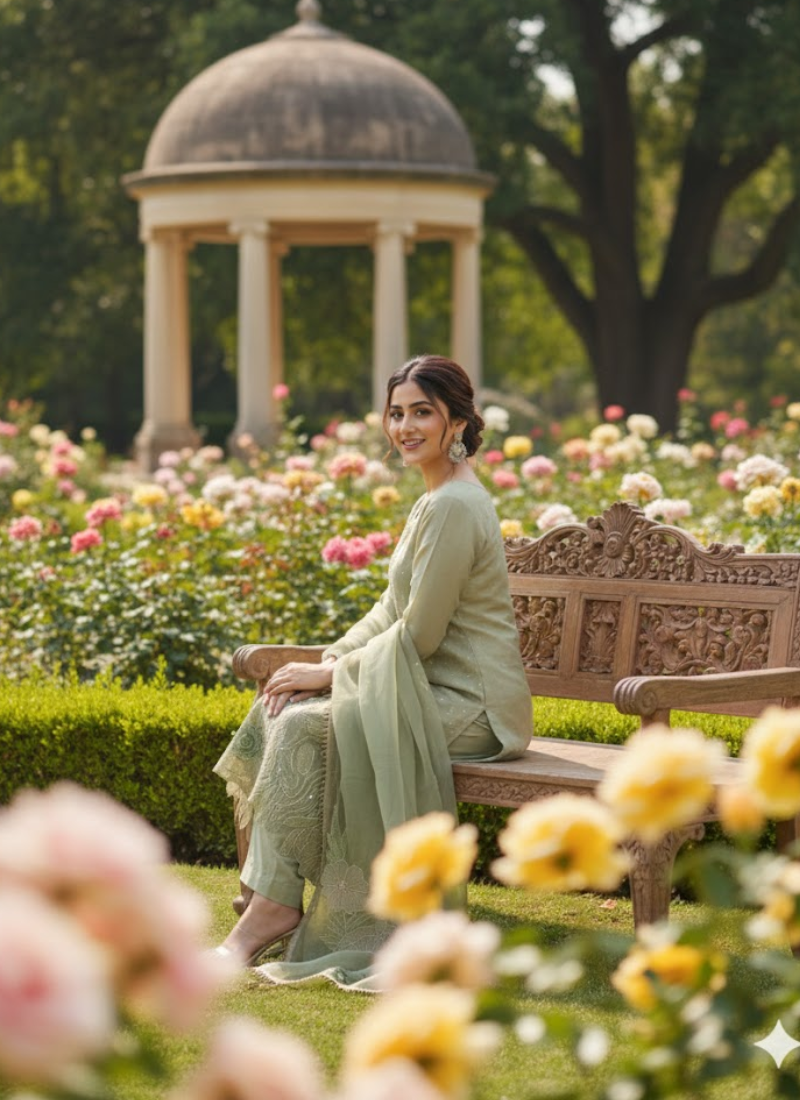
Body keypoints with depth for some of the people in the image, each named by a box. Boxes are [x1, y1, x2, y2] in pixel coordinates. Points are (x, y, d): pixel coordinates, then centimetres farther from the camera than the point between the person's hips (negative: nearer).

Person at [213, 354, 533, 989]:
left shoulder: (454, 507, -18)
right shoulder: (437, 497, 14)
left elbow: (418, 636, -20)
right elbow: (394, 609, 17)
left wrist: (330, 674, -10)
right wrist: (330, 660, 2)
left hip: (470, 706, -10)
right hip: (435, 691, 10)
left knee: (306, 723, -21)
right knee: (284, 710, -4)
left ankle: (275, 907, -12)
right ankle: (270, 899, -5)